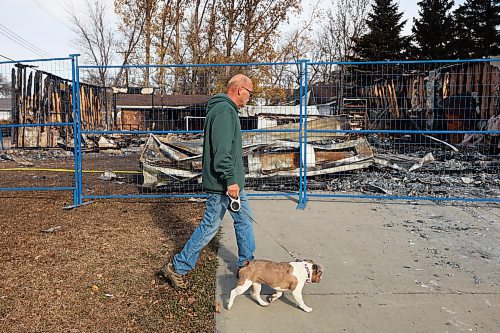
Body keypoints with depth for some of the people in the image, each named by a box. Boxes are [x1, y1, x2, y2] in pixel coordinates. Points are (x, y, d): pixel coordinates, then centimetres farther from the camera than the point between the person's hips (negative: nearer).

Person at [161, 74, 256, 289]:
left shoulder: (226, 109, 17)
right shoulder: (224, 110, -18)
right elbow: (221, 151, -26)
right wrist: (230, 180, -25)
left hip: (232, 181, 11)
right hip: (223, 183, -11)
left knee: (244, 220, 17)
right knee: (209, 227, -2)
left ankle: (246, 263, 30)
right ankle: (177, 267, 11)